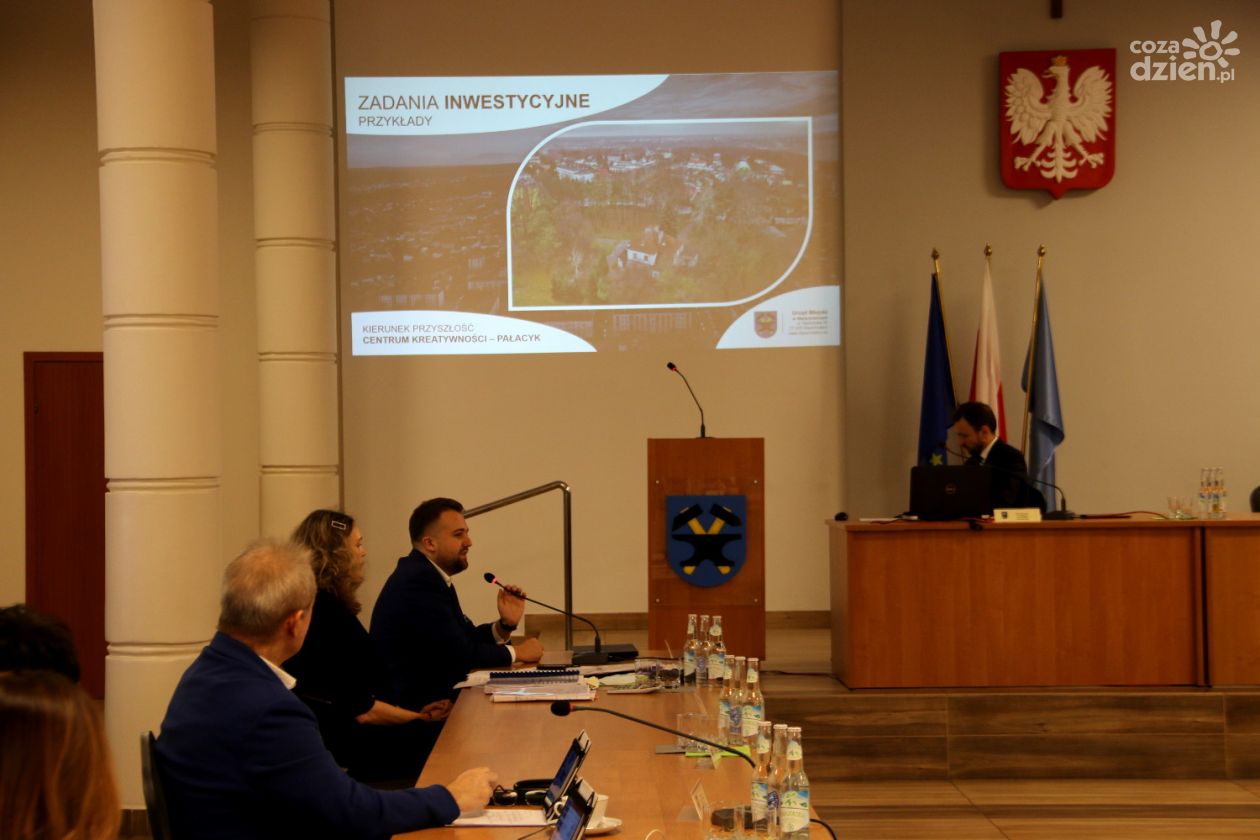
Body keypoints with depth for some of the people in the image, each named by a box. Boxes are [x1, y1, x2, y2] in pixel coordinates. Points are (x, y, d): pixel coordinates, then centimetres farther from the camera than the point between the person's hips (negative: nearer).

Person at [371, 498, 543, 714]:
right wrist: (516, 652, -6)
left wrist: (505, 625, -4)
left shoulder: (427, 575, 11)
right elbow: (459, 654, -20)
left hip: (426, 697, 9)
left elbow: (468, 637, 14)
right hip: (414, 707, -9)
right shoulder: (419, 580, -19)